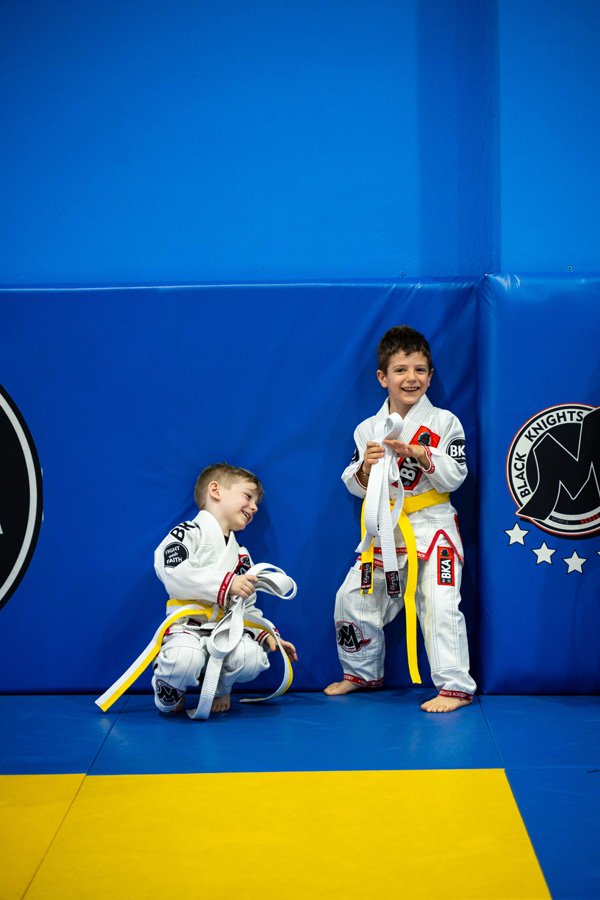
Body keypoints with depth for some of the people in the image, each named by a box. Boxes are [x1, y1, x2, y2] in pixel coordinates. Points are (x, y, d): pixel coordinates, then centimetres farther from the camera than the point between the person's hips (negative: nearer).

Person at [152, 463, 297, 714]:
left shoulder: (241, 556, 26)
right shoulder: (188, 533, 0)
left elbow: (246, 607, 29)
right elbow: (173, 573, -19)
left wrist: (265, 635, 11)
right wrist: (225, 583, -22)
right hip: (187, 627, -6)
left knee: (253, 658, -27)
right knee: (184, 660, -39)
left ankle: (219, 687, 11)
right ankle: (169, 693, 1)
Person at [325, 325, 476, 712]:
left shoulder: (444, 422, -4)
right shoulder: (368, 429, 6)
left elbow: (454, 477, -9)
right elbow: (356, 487, 6)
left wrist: (421, 455, -22)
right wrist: (366, 468, -14)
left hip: (432, 528, -4)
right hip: (384, 532, 5)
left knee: (439, 605, -15)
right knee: (352, 597, 8)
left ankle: (456, 686, -6)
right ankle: (362, 672, 29)